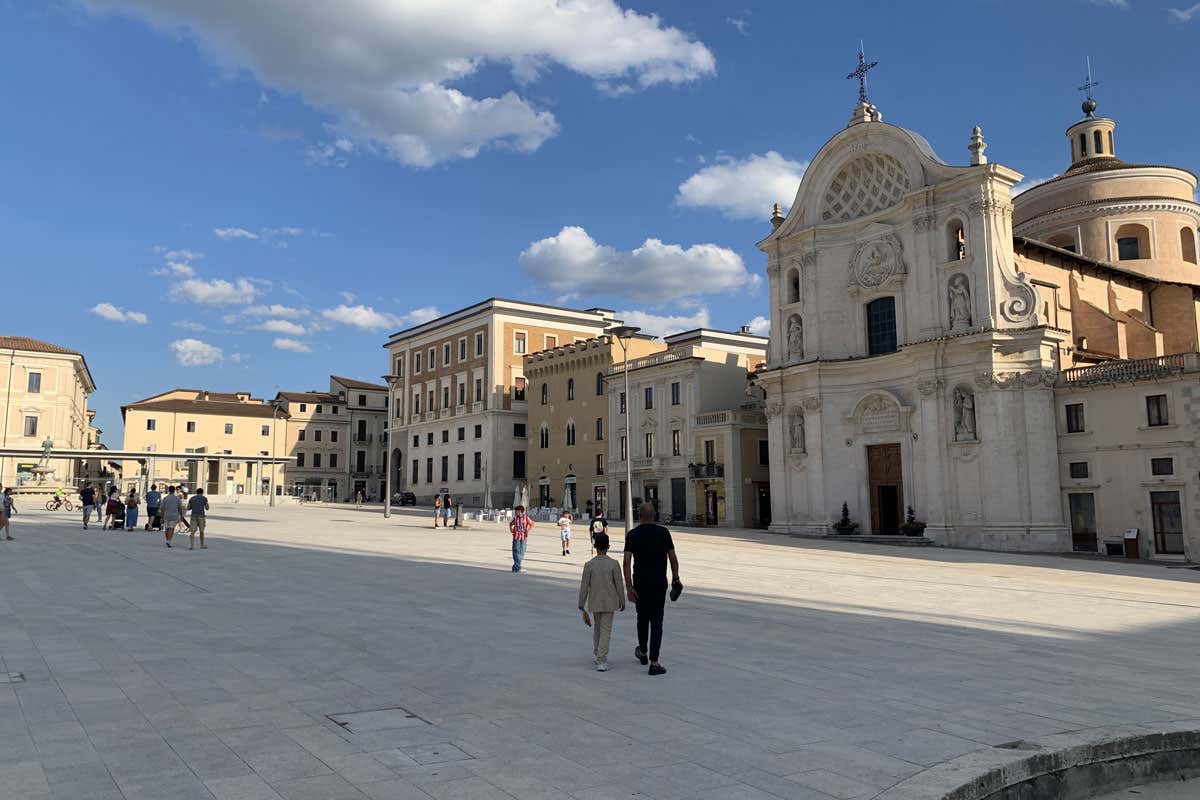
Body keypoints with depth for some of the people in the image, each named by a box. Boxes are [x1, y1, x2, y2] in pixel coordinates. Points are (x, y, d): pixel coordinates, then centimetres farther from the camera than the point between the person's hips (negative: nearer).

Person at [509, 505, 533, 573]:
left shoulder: (526, 517, -3)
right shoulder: (515, 518, 5)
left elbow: (532, 525, 3)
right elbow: (511, 524, 23)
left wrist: (528, 531, -8)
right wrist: (511, 529, 5)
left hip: (524, 537, -1)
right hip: (516, 537, 1)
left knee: (521, 553, 5)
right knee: (516, 551, -10)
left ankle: (516, 566, 20)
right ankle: (517, 567, -10)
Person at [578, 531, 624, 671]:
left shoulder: (589, 565, -9)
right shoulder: (614, 564, -10)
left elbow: (584, 587, -7)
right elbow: (619, 585, -7)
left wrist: (581, 606, 2)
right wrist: (622, 602, 6)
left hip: (594, 602, 2)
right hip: (609, 602, -2)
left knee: (597, 628, 22)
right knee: (606, 630, 2)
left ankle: (596, 655, 33)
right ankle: (601, 661, -5)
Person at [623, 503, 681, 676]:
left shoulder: (632, 535, -4)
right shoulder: (664, 532, -3)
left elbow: (627, 562, -11)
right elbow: (673, 558, 0)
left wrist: (629, 587, -10)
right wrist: (675, 578, 13)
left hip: (640, 584, 1)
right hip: (659, 584, -1)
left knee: (642, 617, 20)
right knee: (656, 622, 0)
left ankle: (643, 653, 38)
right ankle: (654, 663, -7)